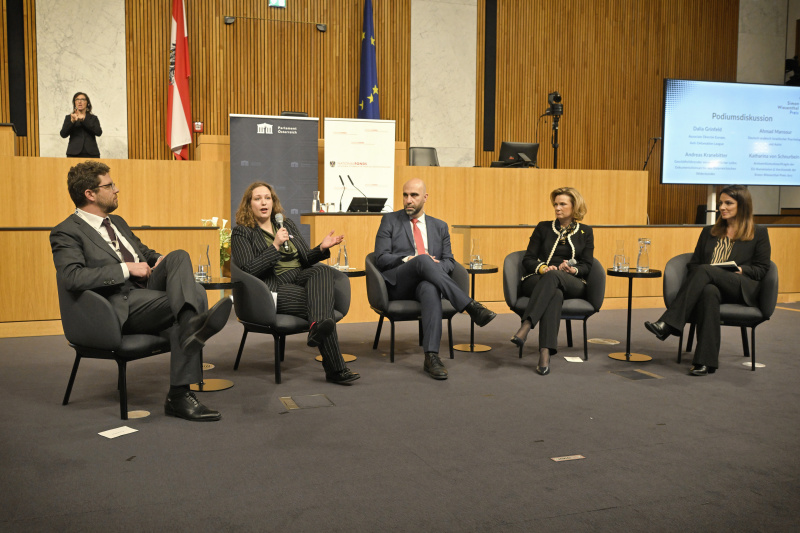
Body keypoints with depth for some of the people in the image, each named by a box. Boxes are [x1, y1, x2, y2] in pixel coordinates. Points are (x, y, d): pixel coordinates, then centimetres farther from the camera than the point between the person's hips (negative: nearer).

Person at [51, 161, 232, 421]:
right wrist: (126, 268, -18)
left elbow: (145, 252, 36)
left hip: (147, 289, 8)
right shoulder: (66, 232, -1)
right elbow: (72, 277, -18)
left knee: (179, 256, -23)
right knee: (196, 295, -26)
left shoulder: (117, 222, 25)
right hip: (121, 306, -8)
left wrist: (160, 260, 11)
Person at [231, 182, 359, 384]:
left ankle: (317, 328, -54)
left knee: (323, 270, -32)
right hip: (274, 288, -5)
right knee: (321, 301, -31)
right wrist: (276, 246, -16)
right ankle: (335, 369, -35)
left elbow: (306, 259, 23)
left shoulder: (287, 225, 23)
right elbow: (248, 270, -8)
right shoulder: (242, 233, 6)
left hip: (303, 277, 5)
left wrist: (322, 248, 2)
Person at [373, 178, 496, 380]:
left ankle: (431, 356, -48)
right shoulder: (390, 221, 14)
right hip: (398, 284, -1)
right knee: (422, 259, -35)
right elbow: (381, 258, 3)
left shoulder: (439, 226, 22)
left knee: (431, 289, -39)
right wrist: (409, 260, -13)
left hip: (425, 283, 2)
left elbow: (449, 260, 15)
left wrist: (436, 269, -9)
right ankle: (470, 306, -41)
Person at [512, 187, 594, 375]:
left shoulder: (585, 232, 19)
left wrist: (573, 269, -14)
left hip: (573, 285, 0)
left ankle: (526, 326, -56)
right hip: (537, 281, 0)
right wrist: (542, 268, -12)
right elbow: (528, 259, 10)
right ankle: (545, 353, -55)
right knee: (555, 294, -40)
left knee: (553, 276, -39)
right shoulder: (543, 227, 18)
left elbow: (587, 266, 9)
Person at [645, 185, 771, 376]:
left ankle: (668, 324, -43)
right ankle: (706, 361, -44)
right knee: (709, 292, -39)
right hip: (710, 284, 3)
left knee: (706, 270, -34)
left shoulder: (759, 233, 15)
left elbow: (762, 268, 10)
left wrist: (742, 270, -11)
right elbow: (693, 263, 21)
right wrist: (696, 279, -2)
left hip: (744, 290, -2)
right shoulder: (709, 232, 26)